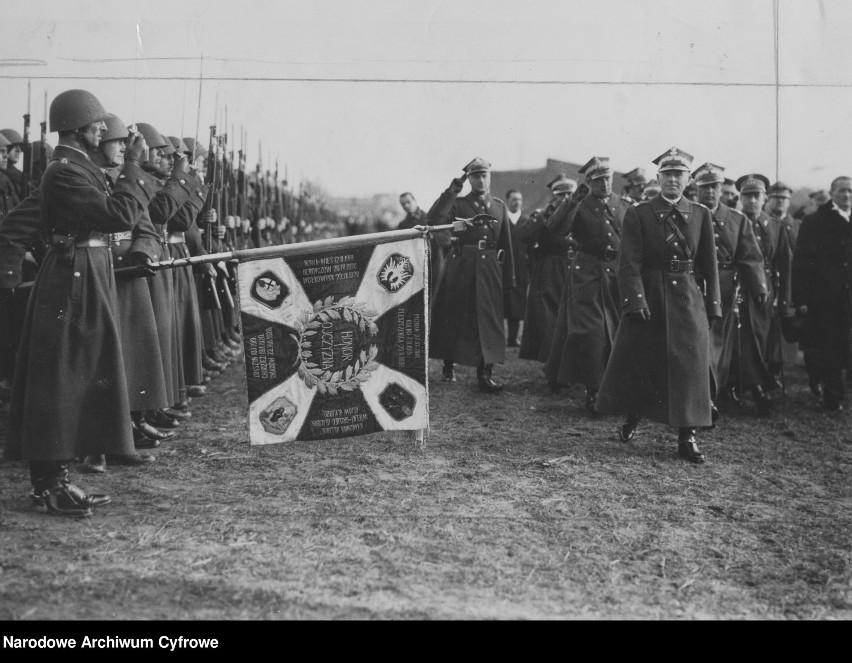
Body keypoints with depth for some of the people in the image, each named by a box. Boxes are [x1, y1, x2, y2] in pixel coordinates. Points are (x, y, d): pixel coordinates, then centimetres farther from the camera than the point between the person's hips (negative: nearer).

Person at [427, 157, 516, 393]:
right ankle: (448, 365, 22)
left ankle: (485, 374, 4)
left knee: (488, 320, 0)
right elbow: (433, 219, -17)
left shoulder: (499, 206, 11)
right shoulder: (457, 204, 1)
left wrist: (509, 277, 7)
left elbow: (506, 243, 11)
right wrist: (451, 191, -19)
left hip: (490, 269, 3)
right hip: (461, 267, -2)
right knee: (453, 317, 4)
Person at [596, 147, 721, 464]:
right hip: (648, 298, -2)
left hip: (689, 299, 2)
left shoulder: (701, 214, 6)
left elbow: (709, 263, 8)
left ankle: (687, 438, 6)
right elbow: (630, 263, -8)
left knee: (690, 365, -1)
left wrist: (712, 305, 4)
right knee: (638, 362, 6)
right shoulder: (638, 215, -2)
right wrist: (636, 301, -19)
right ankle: (631, 419, 30)